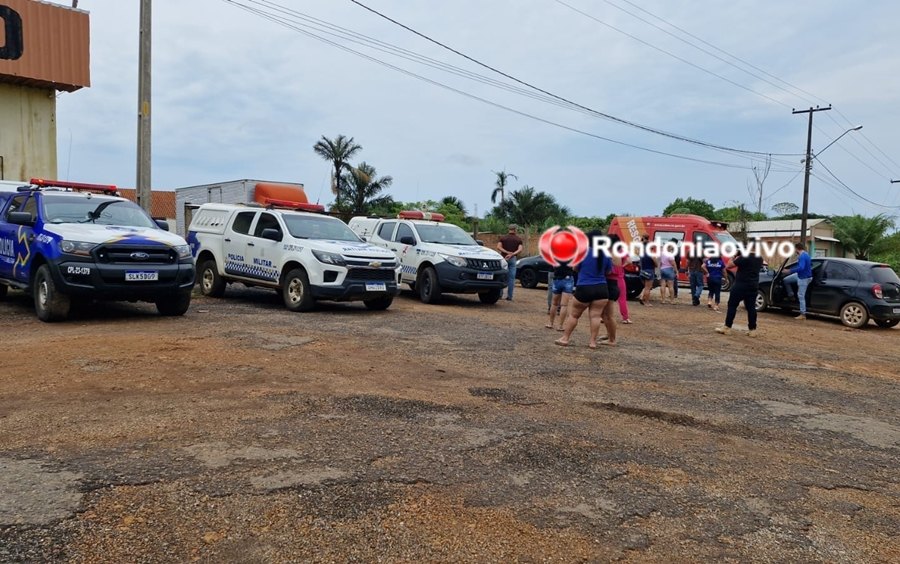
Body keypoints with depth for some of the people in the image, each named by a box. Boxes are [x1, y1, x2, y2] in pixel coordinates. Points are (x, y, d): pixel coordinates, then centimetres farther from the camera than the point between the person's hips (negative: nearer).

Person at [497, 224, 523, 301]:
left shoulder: (503, 238, 5)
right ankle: (509, 296, 1)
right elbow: (520, 250, -13)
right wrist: (512, 254, -21)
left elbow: (498, 247, -9)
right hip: (512, 259, -1)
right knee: (511, 278, 2)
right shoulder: (518, 239, 3)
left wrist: (507, 252, -14)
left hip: (503, 258, 1)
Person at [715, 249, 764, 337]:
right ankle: (753, 330, 6)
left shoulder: (744, 257, -15)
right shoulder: (759, 258, 9)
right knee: (751, 307, 8)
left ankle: (727, 327, 0)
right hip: (753, 286, 7)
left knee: (732, 305, 1)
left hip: (741, 285, -7)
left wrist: (734, 257, 2)